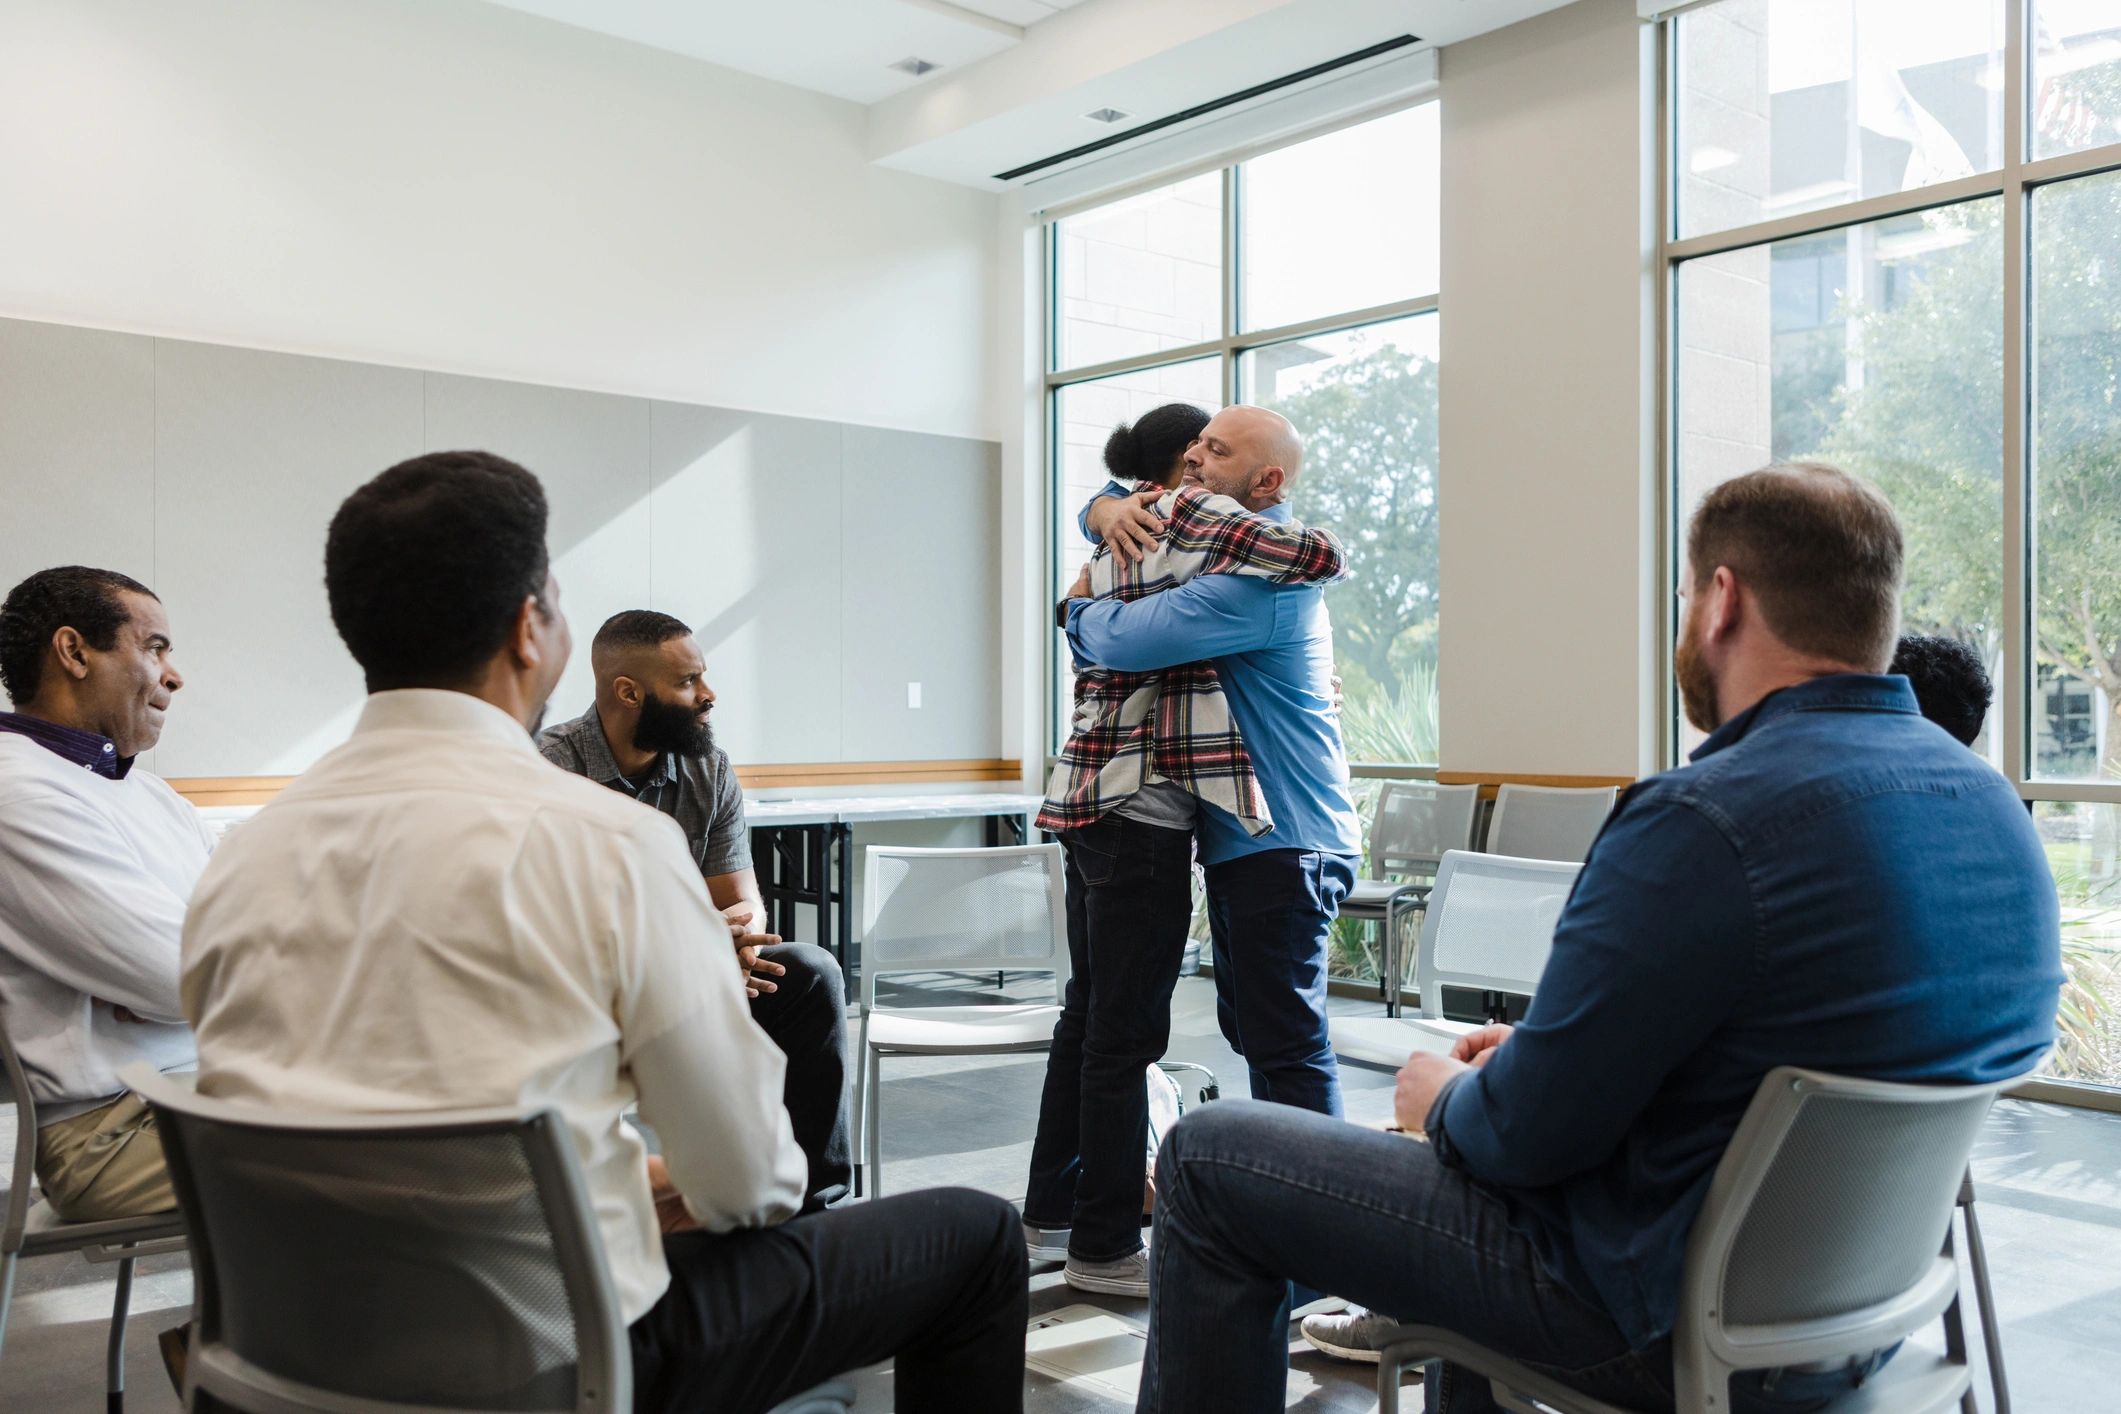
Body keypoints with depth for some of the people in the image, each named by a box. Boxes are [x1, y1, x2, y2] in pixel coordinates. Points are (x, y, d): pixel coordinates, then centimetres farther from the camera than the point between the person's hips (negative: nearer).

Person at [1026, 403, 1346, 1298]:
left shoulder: (1111, 538, 19)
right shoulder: (1189, 518, -7)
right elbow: (1320, 558, -12)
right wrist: (1311, 542, 8)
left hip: (1091, 797, 10)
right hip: (1143, 808, -10)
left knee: (1089, 1016, 17)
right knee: (1125, 1032, -2)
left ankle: (1051, 1214, 29)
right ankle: (1104, 1247, 8)